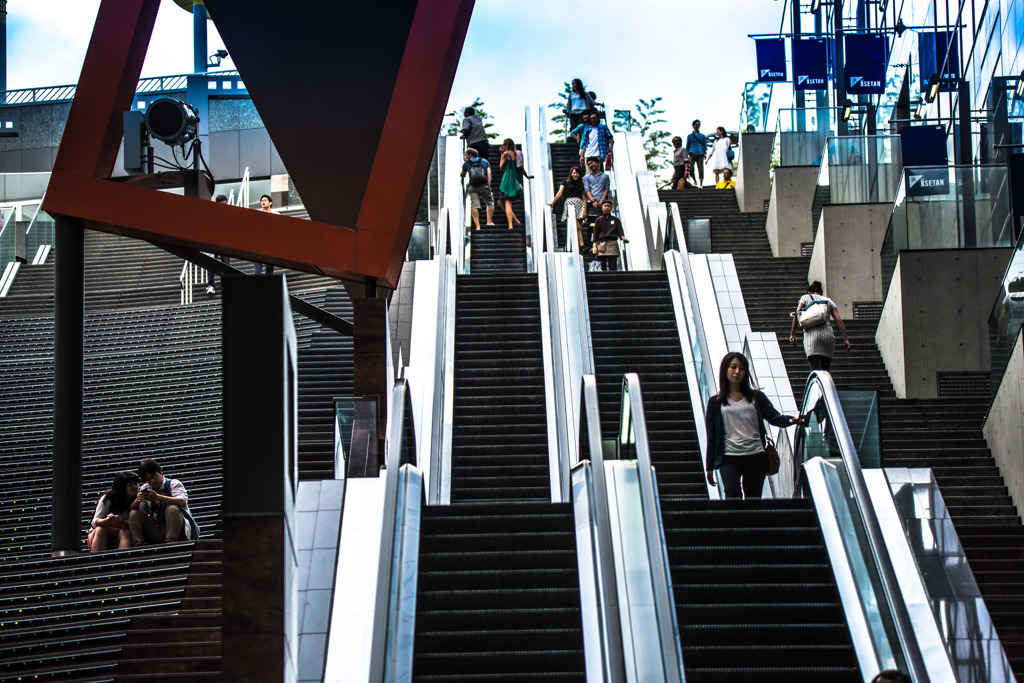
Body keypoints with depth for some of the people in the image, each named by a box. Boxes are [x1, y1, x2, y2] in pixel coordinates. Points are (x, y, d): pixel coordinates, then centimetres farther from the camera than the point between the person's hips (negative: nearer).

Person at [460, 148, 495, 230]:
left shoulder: (466, 163, 17)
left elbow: (462, 175, 29)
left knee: (474, 206, -4)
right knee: (490, 202, 15)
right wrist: (488, 185, 3)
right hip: (484, 186, 0)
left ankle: (477, 226, -14)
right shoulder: (485, 161, 20)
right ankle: (489, 221, 3)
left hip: (472, 187, 0)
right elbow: (489, 172, 7)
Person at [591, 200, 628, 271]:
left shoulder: (616, 220, 17)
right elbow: (595, 233, 8)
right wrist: (594, 246, -4)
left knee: (613, 266, -9)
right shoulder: (598, 220, 14)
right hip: (601, 243, 0)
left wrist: (623, 237, -17)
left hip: (612, 244, 0)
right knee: (603, 266, -5)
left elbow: (619, 231, 7)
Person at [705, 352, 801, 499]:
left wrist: (790, 420, -24)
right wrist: (709, 467, 7)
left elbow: (774, 417, -1)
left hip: (755, 456, 1)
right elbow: (711, 436, 10)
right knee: (733, 492, -25)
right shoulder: (716, 402, 10)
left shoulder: (756, 397, 13)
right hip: (729, 458, -1)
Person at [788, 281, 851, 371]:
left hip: (811, 333, -3)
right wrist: (846, 339, 10)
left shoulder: (806, 297, 17)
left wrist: (792, 334, 3)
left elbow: (797, 315, 2)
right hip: (828, 333, 3)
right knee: (825, 370, 9)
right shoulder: (828, 301, 23)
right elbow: (839, 321, 12)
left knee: (815, 370, -15)